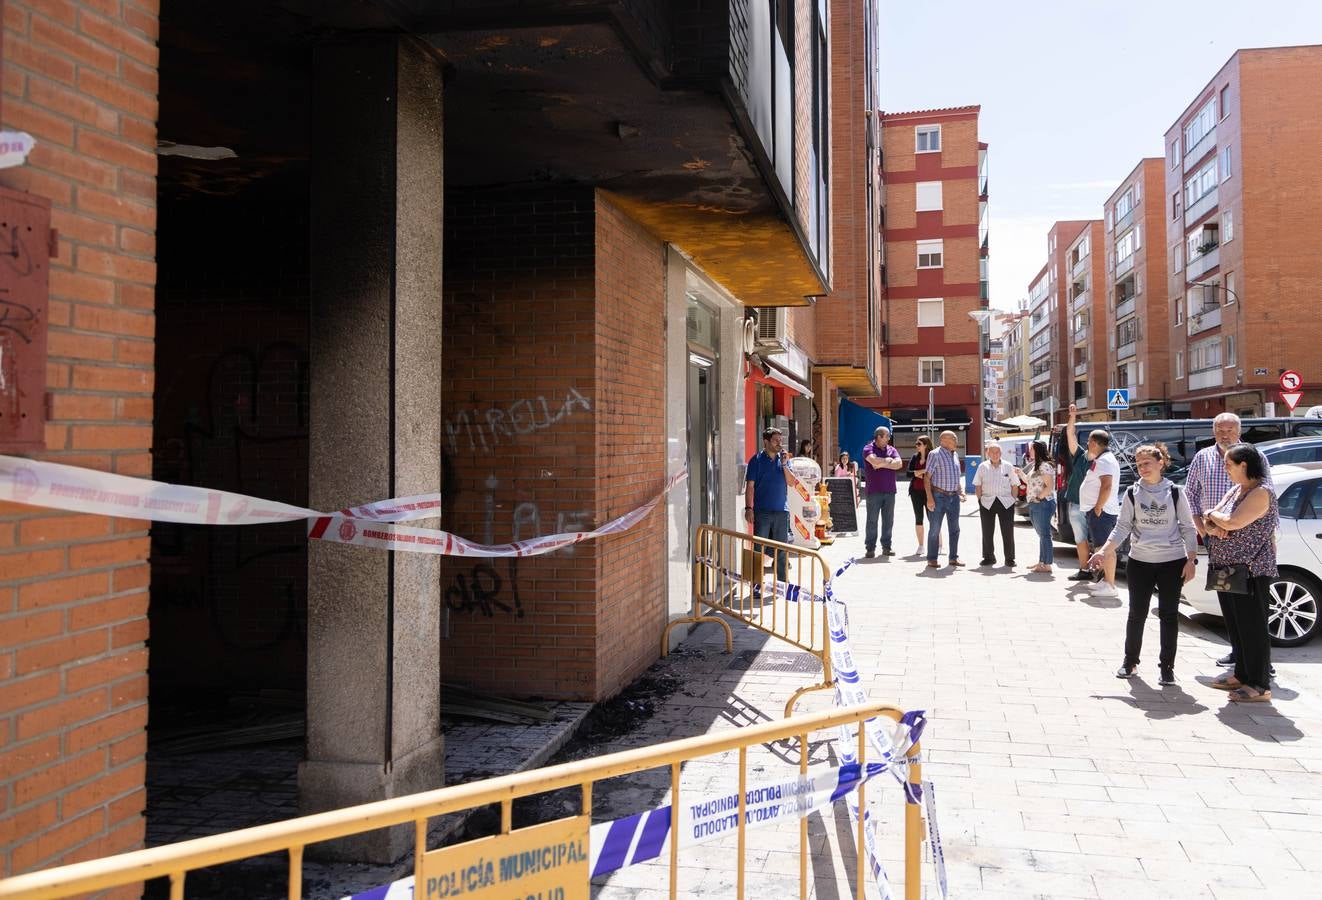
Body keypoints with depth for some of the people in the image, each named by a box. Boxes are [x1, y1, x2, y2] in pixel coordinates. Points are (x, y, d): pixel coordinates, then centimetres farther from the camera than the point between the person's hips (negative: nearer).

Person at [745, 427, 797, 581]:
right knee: (759, 548, 0)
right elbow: (750, 486, -3)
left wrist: (784, 465, -9)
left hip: (781, 511, 4)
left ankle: (782, 582, 18)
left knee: (782, 550, 9)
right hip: (762, 511, -3)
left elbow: (791, 482, 3)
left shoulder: (784, 459, 10)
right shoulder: (757, 460, -1)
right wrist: (749, 508, -10)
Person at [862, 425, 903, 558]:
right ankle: (870, 548, 2)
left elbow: (899, 464, -2)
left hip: (890, 491, 5)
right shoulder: (868, 449, -1)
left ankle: (886, 547, 14)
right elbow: (874, 461, -20)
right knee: (872, 520, -2)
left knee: (888, 521, 7)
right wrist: (888, 460, -4)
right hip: (874, 491, -5)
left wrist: (881, 464, -9)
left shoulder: (892, 450, 13)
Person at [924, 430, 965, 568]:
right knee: (935, 529, -2)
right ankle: (932, 559, 4)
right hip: (939, 496, -7)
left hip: (954, 496, 7)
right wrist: (929, 498, -19)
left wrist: (961, 492, 9)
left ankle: (953, 558, 18)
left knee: (954, 529, 9)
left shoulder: (955, 455, 14)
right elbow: (927, 477, -11)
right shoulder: (935, 454, -7)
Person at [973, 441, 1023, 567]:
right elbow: (978, 486, 7)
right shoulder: (983, 467, 5)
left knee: (1008, 532, 0)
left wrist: (1012, 499, 0)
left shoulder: (1008, 467, 5)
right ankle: (988, 557, 16)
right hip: (987, 503, 1)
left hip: (1006, 503, -1)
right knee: (987, 532, 5)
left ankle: (1009, 559, 9)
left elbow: (1014, 485, 7)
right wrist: (980, 500, 1)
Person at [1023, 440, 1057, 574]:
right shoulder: (1035, 465, 16)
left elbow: (1050, 486, -21)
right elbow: (1030, 482, 23)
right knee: (1042, 535, 15)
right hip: (1034, 505, 10)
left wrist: (1039, 497, -18)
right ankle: (1041, 563, 22)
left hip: (1043, 504, -10)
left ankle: (1047, 566, -6)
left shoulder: (1045, 466, -14)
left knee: (1045, 535, -7)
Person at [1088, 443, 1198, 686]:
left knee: (1169, 615, 4)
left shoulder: (1176, 493, -2)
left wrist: (1191, 559, -7)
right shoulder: (1132, 493, 1)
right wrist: (1104, 551, -10)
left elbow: (1187, 529, 1)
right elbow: (1122, 528, 1)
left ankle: (1166, 667, 14)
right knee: (1137, 614, 8)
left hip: (1172, 562, -1)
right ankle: (1130, 661, 21)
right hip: (1139, 562, 1)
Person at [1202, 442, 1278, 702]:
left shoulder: (1261, 493, -15)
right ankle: (1242, 675, 27)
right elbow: (1209, 521, 11)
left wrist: (1213, 514, -5)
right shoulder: (1235, 490, 13)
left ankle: (1260, 686, 4)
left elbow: (1233, 522, -24)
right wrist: (1212, 526, -12)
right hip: (1226, 570, 9)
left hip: (1251, 571, -9)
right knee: (1235, 627, 16)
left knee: (1252, 628, -3)